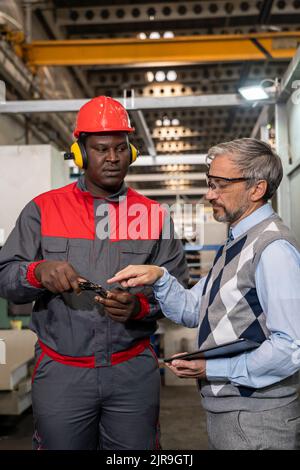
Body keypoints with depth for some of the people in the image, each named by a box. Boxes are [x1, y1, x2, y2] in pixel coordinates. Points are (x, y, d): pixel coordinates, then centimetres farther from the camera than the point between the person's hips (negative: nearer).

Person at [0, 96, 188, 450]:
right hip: (61, 372, 0)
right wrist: (39, 272, -22)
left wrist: (139, 307, -17)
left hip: (134, 371, 1)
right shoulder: (44, 209, 3)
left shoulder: (152, 214, 5)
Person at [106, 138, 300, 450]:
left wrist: (213, 369, -18)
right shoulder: (236, 244, 11)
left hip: (256, 422, -8)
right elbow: (191, 311, 11)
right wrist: (159, 278, -6)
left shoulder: (273, 249, -20)